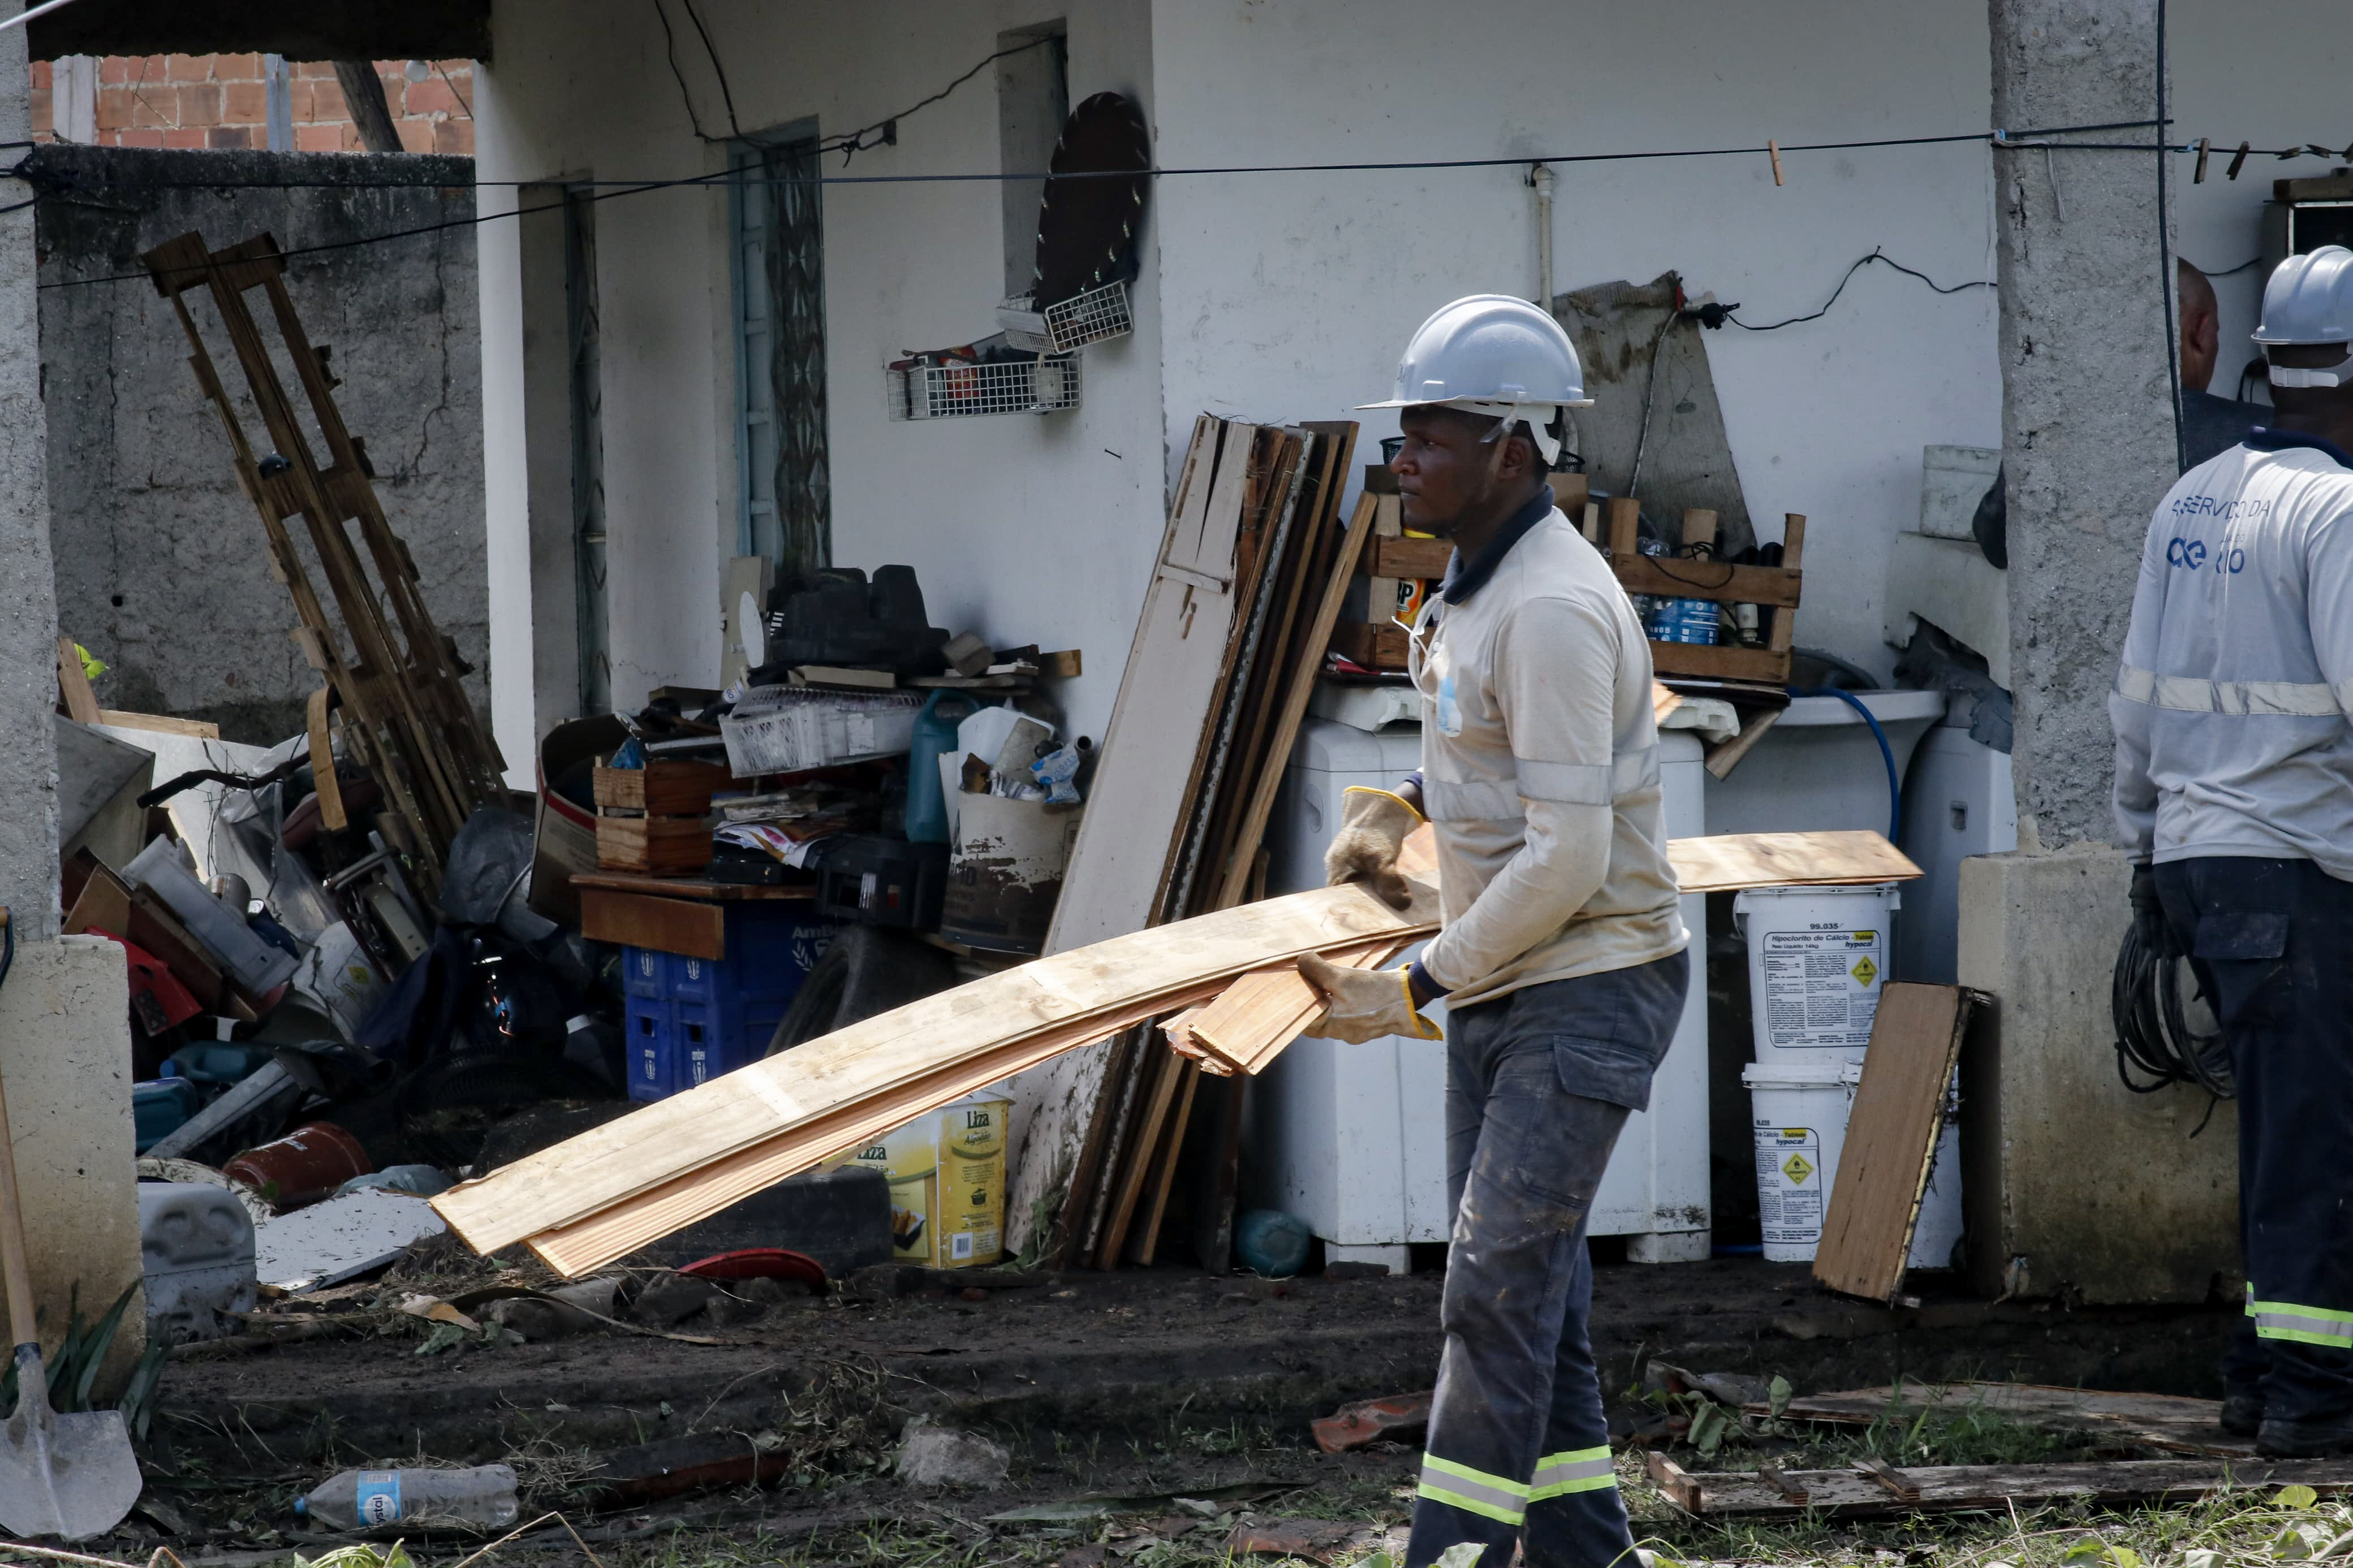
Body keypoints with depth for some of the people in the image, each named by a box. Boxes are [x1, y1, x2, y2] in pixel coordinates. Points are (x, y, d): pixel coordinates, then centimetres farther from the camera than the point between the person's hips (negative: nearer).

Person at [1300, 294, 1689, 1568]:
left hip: (1589, 988, -10)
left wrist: (1417, 987, -18)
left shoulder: (1552, 609, -22)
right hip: (1499, 985, 10)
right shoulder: (1476, 581, 9)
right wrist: (1393, 810, 12)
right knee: (1525, 1281, 12)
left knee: (1500, 1283, -13)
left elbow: (1568, 857, -24)